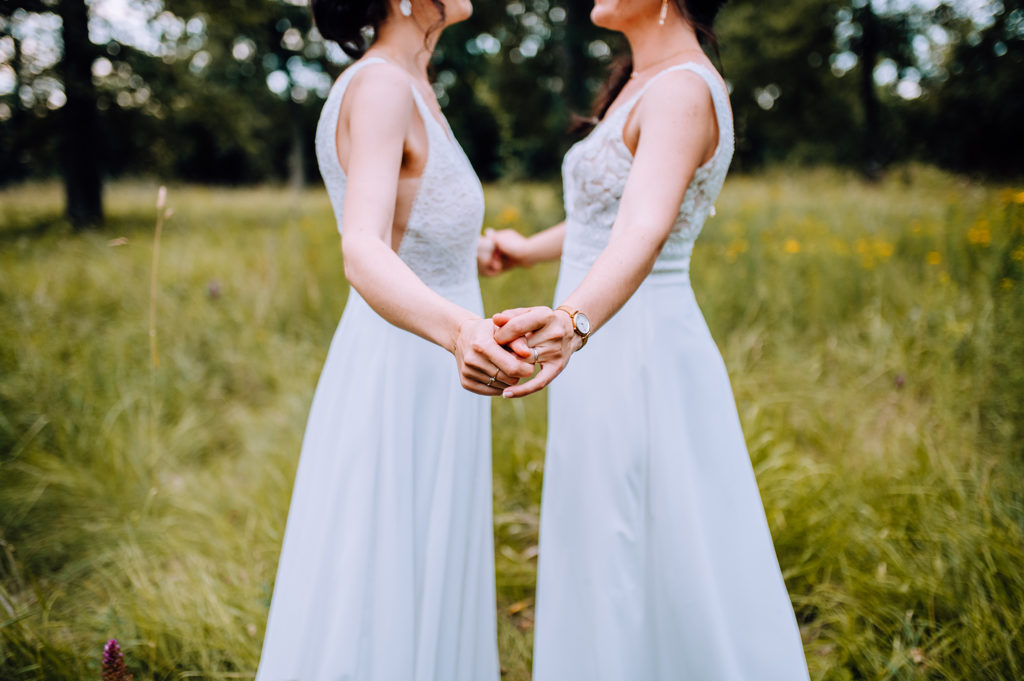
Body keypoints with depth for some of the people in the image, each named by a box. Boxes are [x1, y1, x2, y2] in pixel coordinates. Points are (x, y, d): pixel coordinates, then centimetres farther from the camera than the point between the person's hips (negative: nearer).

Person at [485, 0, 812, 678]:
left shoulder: (682, 90, -17)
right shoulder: (647, 83, 13)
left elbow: (645, 231, -35)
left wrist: (572, 323, -53)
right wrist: (533, 249, 41)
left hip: (634, 365, -10)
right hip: (615, 360, 10)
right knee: (615, 580, 19)